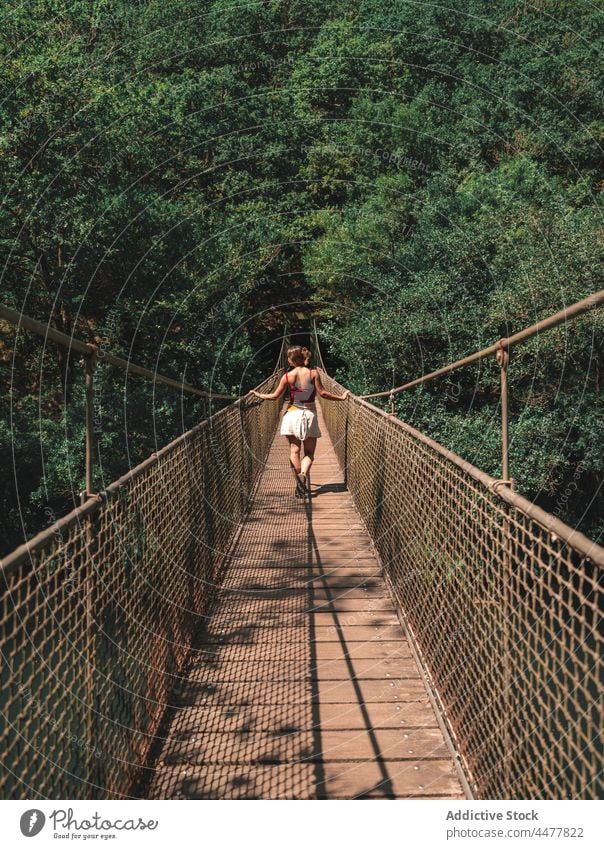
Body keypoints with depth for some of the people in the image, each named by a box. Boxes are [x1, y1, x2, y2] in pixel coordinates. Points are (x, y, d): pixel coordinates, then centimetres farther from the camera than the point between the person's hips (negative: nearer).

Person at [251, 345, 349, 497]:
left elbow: (274, 396, 1)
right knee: (309, 452, 7)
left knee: (294, 451, 5)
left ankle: (299, 484, -4)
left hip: (292, 414, 0)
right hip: (310, 415, 0)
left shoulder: (287, 376, -5)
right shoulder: (314, 373, -6)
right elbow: (322, 393, -8)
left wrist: (258, 395, 17)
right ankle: (304, 474, -21)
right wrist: (341, 397, 3)